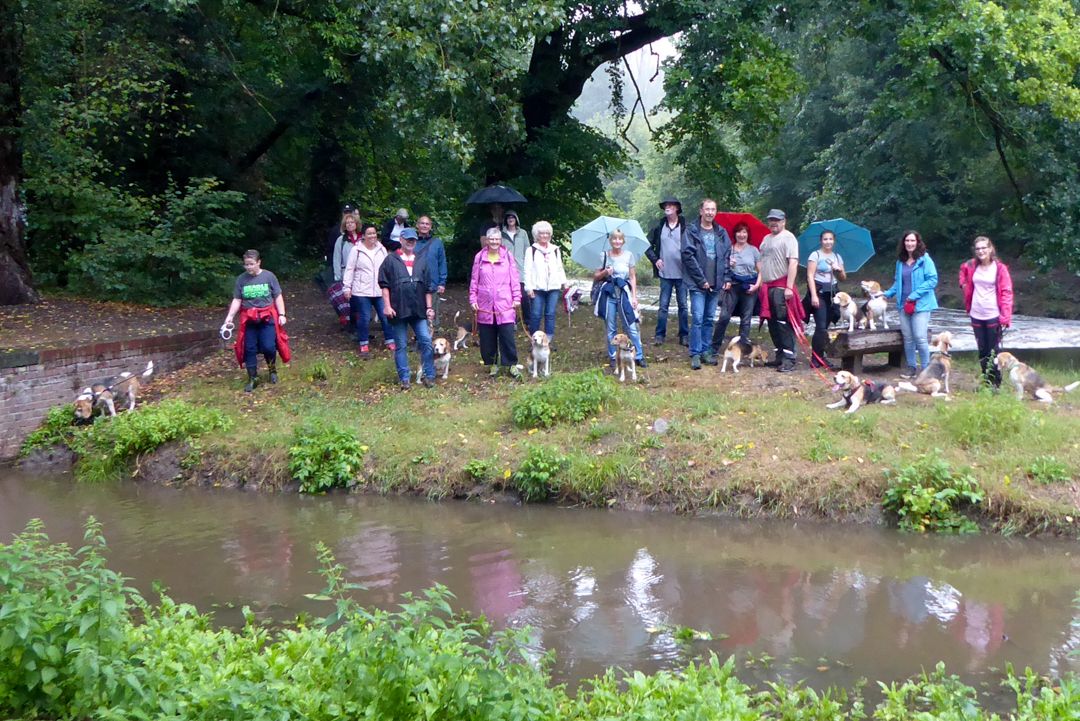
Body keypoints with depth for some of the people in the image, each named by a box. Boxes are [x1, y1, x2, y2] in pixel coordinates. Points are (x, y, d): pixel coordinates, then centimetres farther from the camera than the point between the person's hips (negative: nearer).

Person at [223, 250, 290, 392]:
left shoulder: (269, 276, -4)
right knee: (249, 349, 3)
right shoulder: (241, 279, 1)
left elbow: (278, 297, 1)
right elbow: (237, 300, 2)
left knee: (268, 347, -10)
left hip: (268, 317, -2)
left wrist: (281, 314, -6)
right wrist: (229, 317, -8)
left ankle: (272, 369, 20)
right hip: (248, 319, 2)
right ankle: (252, 378, 13)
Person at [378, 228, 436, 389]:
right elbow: (384, 284, -2)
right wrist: (387, 305, -10)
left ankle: (429, 375, 6)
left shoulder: (421, 260, 11)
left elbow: (428, 286, 13)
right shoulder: (391, 260, 1)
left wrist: (429, 307, 9)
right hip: (398, 309, -3)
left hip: (418, 309, 3)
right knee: (401, 345, 3)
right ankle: (404, 379, 10)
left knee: (426, 341, -4)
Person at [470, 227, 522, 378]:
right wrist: (473, 299, 3)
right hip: (485, 305, 1)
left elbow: (515, 279, 3)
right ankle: (492, 363, 19)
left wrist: (517, 298, -2)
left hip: (504, 304, -1)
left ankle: (512, 364, 6)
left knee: (507, 335, -4)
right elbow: (474, 281, 8)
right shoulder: (479, 257, 4)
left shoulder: (507, 256, 2)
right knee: (487, 337, 6)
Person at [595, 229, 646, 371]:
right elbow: (595, 277, 7)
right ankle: (613, 357, 13)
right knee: (611, 328, 5)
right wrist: (605, 272, -13)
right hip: (609, 294, 1)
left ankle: (639, 356, 3)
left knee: (631, 326, -4)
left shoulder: (628, 255, 4)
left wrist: (634, 296, 0)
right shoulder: (605, 256, 4)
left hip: (624, 293, -1)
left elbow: (633, 277, 6)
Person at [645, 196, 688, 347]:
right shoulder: (659, 227, 4)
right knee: (663, 305, 5)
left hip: (682, 273, -2)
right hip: (665, 273, 2)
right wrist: (655, 259, 0)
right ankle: (659, 335, 11)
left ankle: (684, 335, 13)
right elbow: (648, 245, 11)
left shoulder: (685, 227, -5)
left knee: (683, 305, 6)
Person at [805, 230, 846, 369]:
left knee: (825, 326, 4)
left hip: (832, 293, 6)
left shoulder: (837, 257, 16)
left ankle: (819, 357, 10)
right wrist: (814, 295, -18)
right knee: (821, 326, -13)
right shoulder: (815, 255, -2)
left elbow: (843, 278, 19)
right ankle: (816, 359, -8)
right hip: (818, 291, -6)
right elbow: (810, 276, -9)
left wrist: (839, 270, -4)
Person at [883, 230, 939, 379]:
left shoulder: (925, 259, -6)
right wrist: (888, 294, 8)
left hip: (920, 304, -6)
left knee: (920, 338, -11)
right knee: (907, 338, 9)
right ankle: (911, 368, 19)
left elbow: (932, 280, -12)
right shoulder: (901, 262, 12)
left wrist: (914, 295, -15)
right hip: (904, 305, 6)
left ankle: (926, 369, 0)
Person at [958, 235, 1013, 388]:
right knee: (982, 350, 10)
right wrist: (964, 283, 12)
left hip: (993, 316, -4)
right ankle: (986, 381, 19)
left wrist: (1005, 316, -17)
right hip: (976, 315, 4)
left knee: (994, 351, -1)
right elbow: (963, 270, 29)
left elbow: (1006, 292, -10)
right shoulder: (971, 266, 4)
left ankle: (996, 383, 7)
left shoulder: (1000, 268, -8)